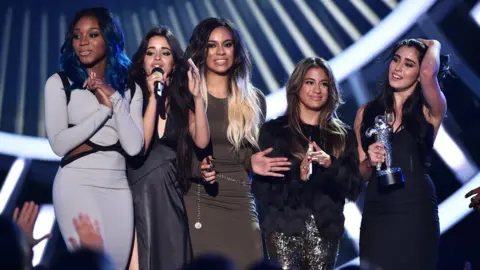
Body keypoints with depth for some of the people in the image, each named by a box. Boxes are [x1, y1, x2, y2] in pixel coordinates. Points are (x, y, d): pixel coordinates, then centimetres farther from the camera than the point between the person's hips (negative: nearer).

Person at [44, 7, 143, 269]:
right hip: (78, 183, -4)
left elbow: (134, 146, -2)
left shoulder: (130, 89, 11)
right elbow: (59, 144, -9)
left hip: (118, 186, 4)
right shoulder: (59, 83, 2)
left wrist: (115, 99, -9)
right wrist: (105, 109, -9)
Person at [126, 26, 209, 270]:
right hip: (139, 192, -4)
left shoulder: (181, 101, 9)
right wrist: (153, 97, -17)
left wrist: (197, 96, -11)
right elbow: (138, 147, -16)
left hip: (171, 194, 4)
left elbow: (201, 141, -5)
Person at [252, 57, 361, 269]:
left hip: (325, 230, 2)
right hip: (284, 229, -2)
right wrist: (297, 176, -18)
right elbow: (260, 187, -2)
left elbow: (354, 189, 5)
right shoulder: (273, 130, 4)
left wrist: (331, 165, -12)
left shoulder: (344, 135, 11)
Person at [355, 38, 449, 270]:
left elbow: (429, 72, -20)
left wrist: (433, 45, 0)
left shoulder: (430, 110, 1)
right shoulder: (366, 112, 8)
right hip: (376, 213, 2)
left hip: (417, 212, -2)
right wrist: (369, 162, -12)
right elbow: (359, 175, 10)